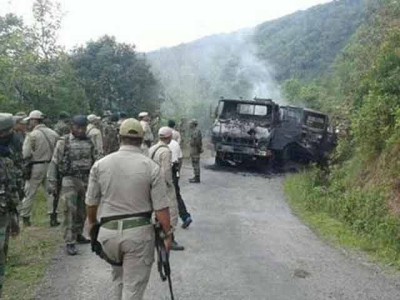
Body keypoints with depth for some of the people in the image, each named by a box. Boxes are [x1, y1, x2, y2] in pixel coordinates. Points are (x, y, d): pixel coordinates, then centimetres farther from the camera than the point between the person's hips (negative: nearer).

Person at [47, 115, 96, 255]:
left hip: (86, 180, 5)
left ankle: (78, 234, 30)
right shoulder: (63, 142, -4)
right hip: (69, 180, -4)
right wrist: (52, 182, -8)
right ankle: (69, 242, -6)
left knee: (83, 211, 13)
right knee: (70, 211, -9)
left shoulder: (89, 143, 8)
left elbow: (94, 161, 15)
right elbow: (54, 163, -3)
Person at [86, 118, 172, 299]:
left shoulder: (100, 165, -1)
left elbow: (91, 202, 6)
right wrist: (168, 234, 1)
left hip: (108, 231, 3)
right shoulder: (151, 167, -7)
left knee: (118, 276, 27)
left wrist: (92, 223, 23)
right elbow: (161, 208, -10)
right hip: (139, 232, -3)